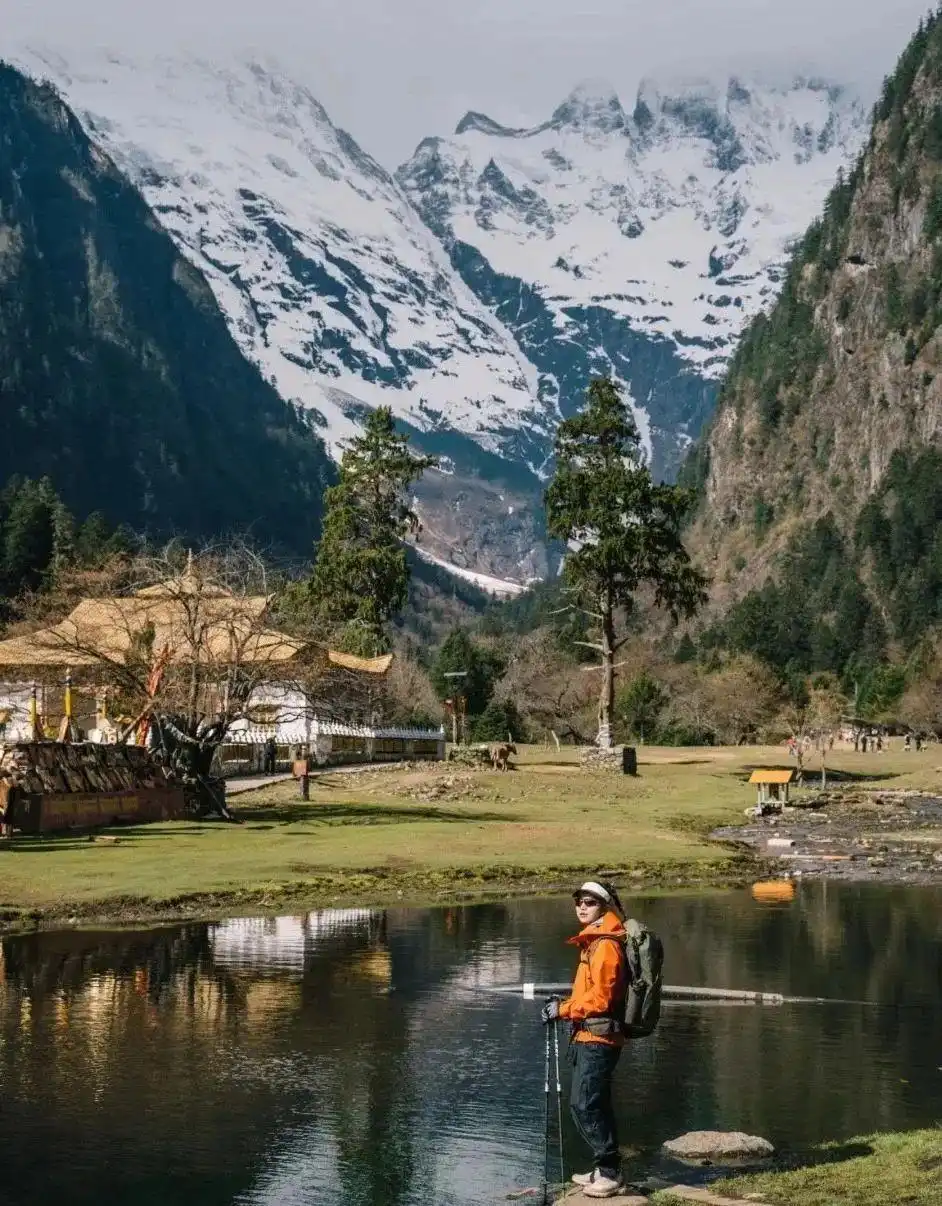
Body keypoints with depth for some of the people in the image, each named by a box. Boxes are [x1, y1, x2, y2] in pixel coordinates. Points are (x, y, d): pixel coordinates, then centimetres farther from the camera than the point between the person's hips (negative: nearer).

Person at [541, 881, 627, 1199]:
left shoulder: (605, 945, -15)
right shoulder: (593, 942, 17)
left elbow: (600, 997, -20)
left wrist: (563, 1009, -13)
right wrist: (565, 1004, 10)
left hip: (597, 1038, -11)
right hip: (590, 1036, 11)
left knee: (585, 1105, -10)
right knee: (590, 1105, 16)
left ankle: (609, 1172, -4)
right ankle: (604, 1169, 24)